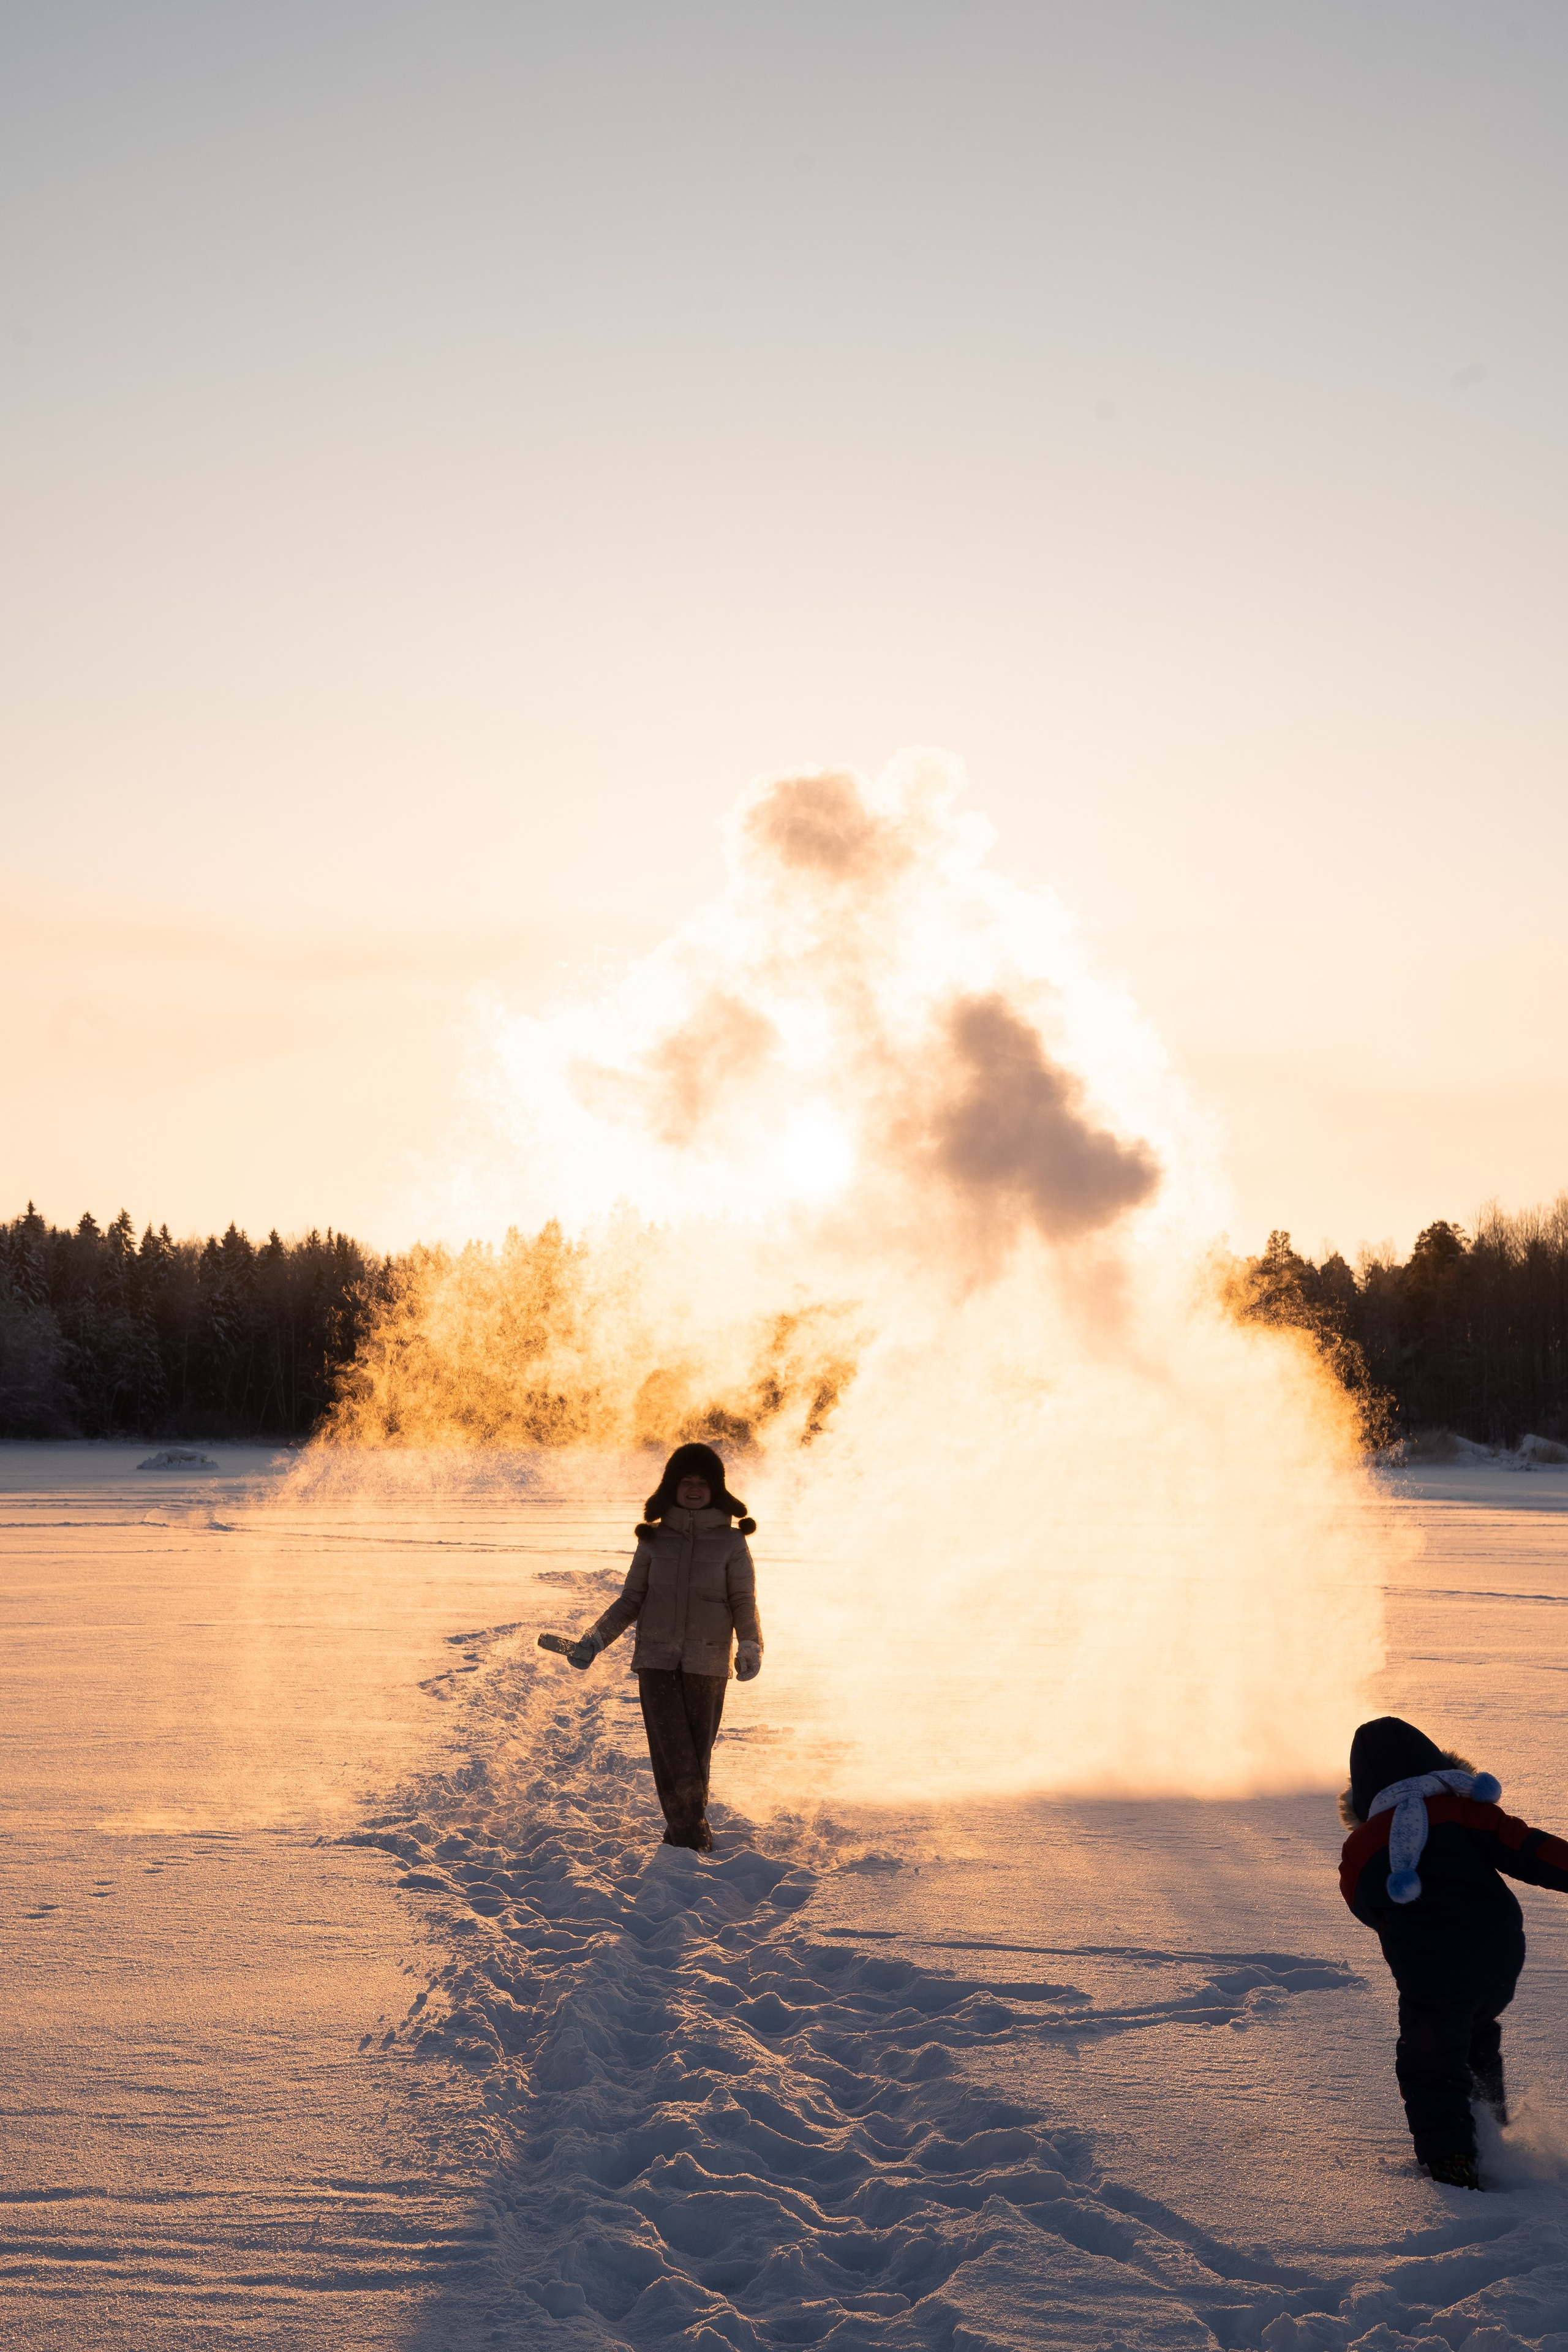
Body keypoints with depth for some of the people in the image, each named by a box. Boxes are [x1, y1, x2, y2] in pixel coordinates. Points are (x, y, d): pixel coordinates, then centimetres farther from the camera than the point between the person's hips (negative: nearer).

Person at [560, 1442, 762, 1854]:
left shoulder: (730, 1543, 3)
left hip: (708, 1664, -1)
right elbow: (631, 1600, 13)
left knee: (697, 1757, 0)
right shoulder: (654, 1540, 8)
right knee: (673, 1755, -10)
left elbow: (744, 1603, 1)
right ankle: (695, 1839, -8)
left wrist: (750, 1646, -16)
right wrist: (596, 1639, 2)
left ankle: (683, 1835, 13)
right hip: (657, 1661, 1)